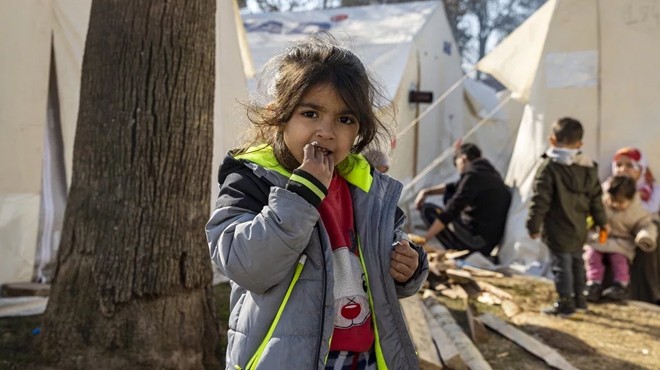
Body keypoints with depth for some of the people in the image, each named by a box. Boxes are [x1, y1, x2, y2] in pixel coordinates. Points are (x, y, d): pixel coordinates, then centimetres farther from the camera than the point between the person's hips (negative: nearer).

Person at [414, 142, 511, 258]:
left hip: (477, 243, -9)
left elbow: (451, 210, -17)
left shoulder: (474, 175, -15)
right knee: (450, 196, 22)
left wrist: (424, 238, -13)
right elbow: (453, 187, 25)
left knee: (428, 209, -1)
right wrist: (426, 191, 14)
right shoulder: (489, 173, 13)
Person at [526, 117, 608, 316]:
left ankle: (565, 301, 6)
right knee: (577, 261, 21)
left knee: (562, 264, 1)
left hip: (558, 230, -7)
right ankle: (579, 297, 32)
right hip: (579, 229, 7)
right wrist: (602, 221, 22)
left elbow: (540, 200, -17)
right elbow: (596, 198, 11)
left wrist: (533, 225, -9)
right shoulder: (589, 167, 5)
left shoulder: (549, 167, -15)